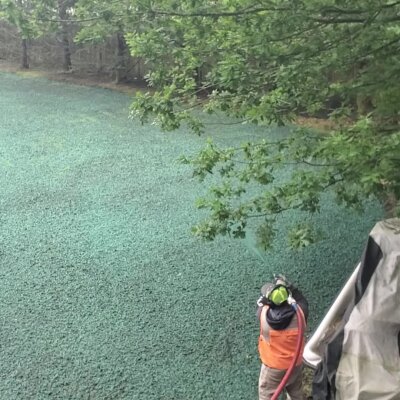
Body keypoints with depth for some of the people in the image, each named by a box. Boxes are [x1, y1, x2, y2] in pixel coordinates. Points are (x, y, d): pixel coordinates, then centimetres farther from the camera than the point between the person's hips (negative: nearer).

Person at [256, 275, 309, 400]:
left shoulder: (264, 314, -27)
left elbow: (260, 304, -2)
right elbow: (303, 302, 1)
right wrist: (289, 286, -1)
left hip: (272, 366, -2)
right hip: (295, 363, 2)